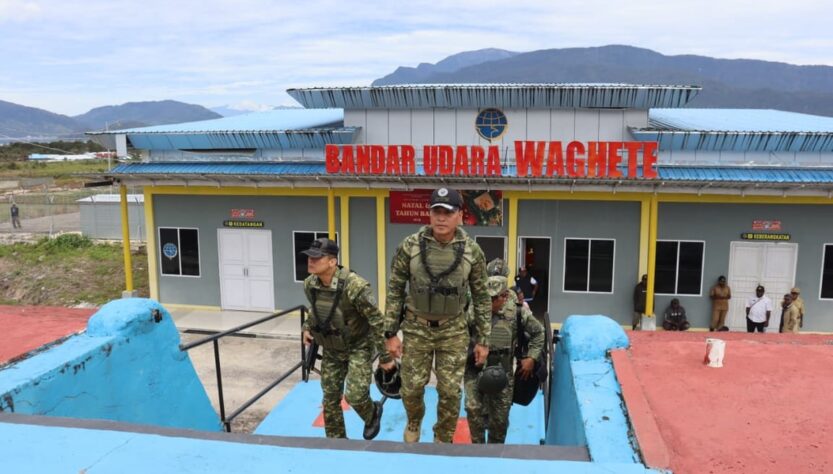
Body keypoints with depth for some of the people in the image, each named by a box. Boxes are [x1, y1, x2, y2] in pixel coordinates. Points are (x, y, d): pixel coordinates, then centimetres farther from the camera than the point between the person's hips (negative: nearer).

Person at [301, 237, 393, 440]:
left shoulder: (355, 286, -30)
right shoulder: (309, 284, -9)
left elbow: (377, 321, -22)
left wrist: (385, 356, -17)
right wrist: (307, 327, -1)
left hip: (358, 347, -6)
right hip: (331, 349, 6)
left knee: (355, 395, -16)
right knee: (330, 399, 8)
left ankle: (373, 413, 20)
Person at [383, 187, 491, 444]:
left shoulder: (472, 251, -10)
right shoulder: (409, 246, -11)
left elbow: (481, 297, 0)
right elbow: (395, 290, -3)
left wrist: (483, 339, 1)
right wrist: (390, 333, -3)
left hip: (453, 331, 0)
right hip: (416, 329, 0)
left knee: (450, 392, 5)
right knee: (411, 388, 9)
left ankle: (443, 440, 30)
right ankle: (414, 422, 42)